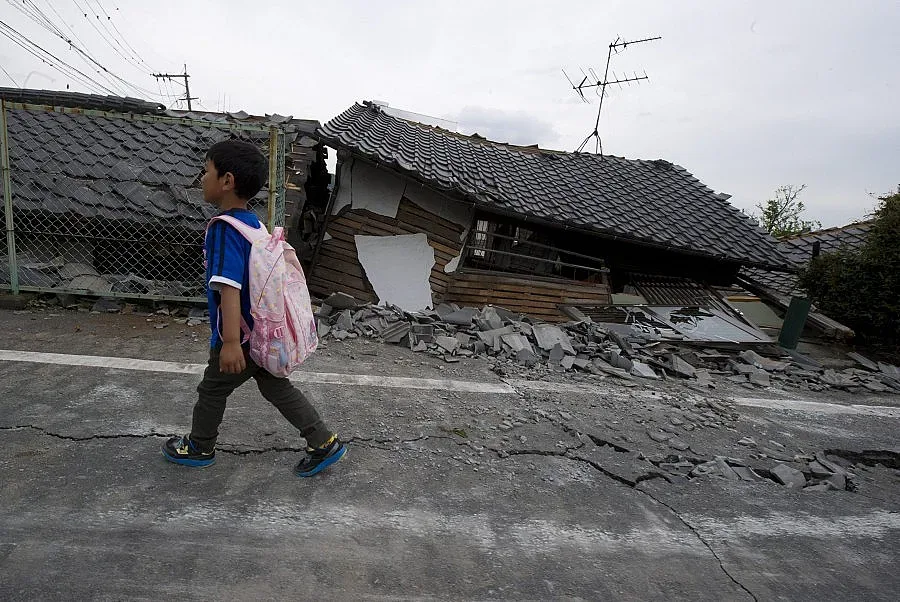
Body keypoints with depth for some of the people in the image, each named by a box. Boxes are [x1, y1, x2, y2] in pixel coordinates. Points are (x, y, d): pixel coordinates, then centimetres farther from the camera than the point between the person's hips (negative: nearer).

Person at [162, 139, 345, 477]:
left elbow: (229, 287, -30)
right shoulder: (253, 223, 6)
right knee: (276, 388, 17)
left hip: (242, 337, -8)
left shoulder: (224, 228, -21)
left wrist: (231, 342, -34)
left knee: (212, 389, 16)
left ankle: (199, 447, 41)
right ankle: (324, 443, 20)